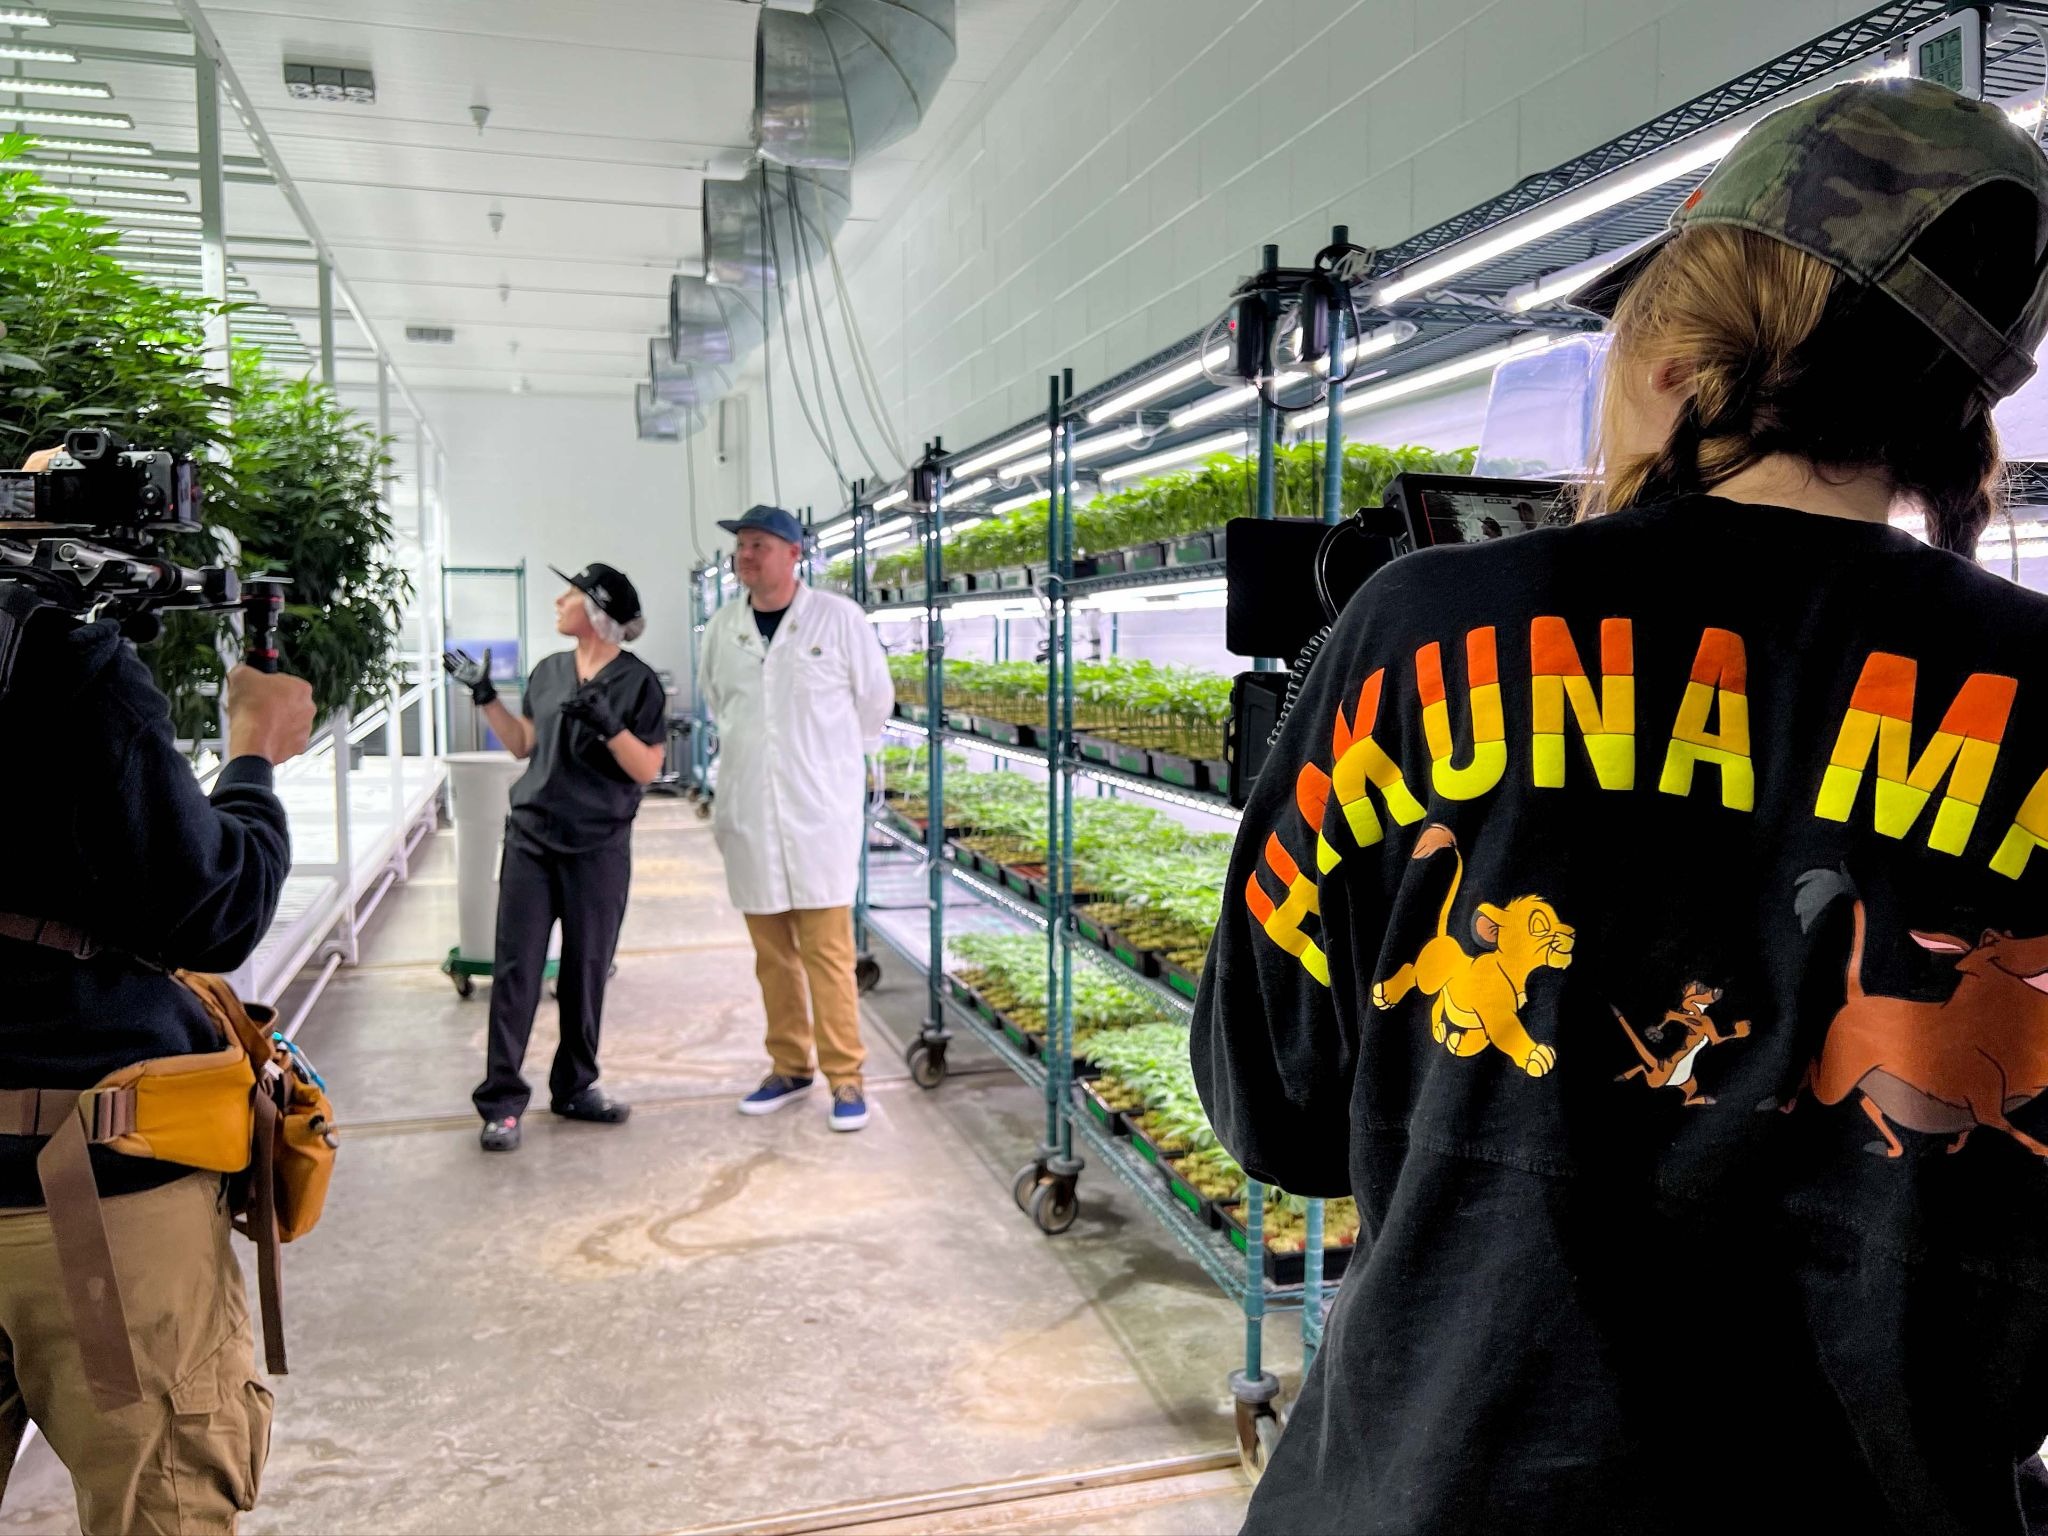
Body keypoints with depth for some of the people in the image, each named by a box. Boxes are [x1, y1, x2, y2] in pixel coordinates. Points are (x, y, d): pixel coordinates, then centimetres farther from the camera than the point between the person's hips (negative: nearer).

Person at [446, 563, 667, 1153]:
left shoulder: (637, 681, -5)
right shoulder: (549, 671, 9)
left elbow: (648, 769, -9)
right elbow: (522, 745, 17)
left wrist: (606, 724, -23)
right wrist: (484, 694, 10)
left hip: (599, 849, -3)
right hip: (531, 839, 3)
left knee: (587, 972, 8)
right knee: (515, 969, 0)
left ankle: (576, 1087, 24)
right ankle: (502, 1101, 7)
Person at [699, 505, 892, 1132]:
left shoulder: (838, 618, -6)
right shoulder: (722, 627, 5)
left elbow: (875, 699, 6)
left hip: (820, 810, -4)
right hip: (747, 812, 4)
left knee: (827, 951, -3)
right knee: (771, 951, 11)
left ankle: (845, 1075, 9)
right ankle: (790, 1066, 25)